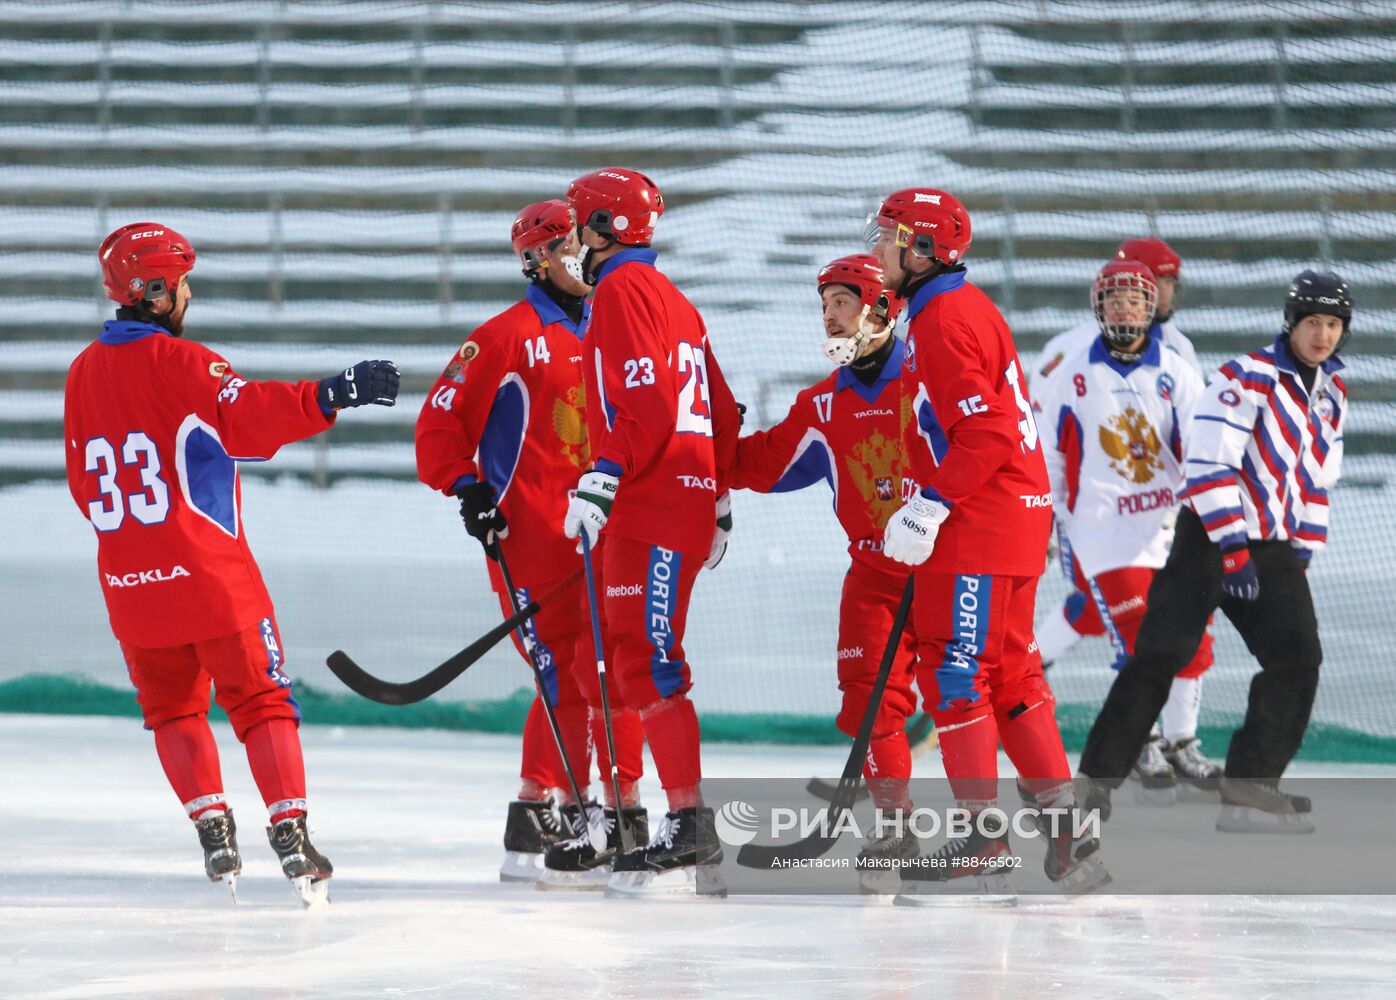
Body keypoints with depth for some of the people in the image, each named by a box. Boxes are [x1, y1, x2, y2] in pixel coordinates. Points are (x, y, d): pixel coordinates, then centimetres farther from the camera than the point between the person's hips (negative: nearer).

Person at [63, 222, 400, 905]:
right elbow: (253, 416, -28)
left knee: (172, 703, 19)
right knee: (260, 701, 3)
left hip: (130, 581, 5)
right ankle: (288, 828, -8)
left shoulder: (83, 372, 8)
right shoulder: (179, 362, -12)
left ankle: (212, 825, 7)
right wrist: (329, 396, -36)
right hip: (210, 573, -5)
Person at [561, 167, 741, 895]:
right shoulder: (671, 299, 22)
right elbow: (719, 408, 24)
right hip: (688, 497, 10)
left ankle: (689, 826, -17)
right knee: (625, 658, 10)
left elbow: (646, 400, -19)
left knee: (648, 662, -12)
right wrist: (719, 503, 29)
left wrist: (605, 478, -22)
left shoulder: (624, 290, -7)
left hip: (653, 508, -10)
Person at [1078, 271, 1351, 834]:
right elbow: (1208, 466, -18)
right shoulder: (1249, 379, -11)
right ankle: (1097, 779, -6)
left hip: (1275, 548, 7)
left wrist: (1301, 555, 16)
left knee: (1297, 659, -10)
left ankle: (1250, 787, -5)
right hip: (1212, 535, -7)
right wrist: (1233, 550, -21)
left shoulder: (1332, 396, 14)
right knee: (1160, 655, -13)